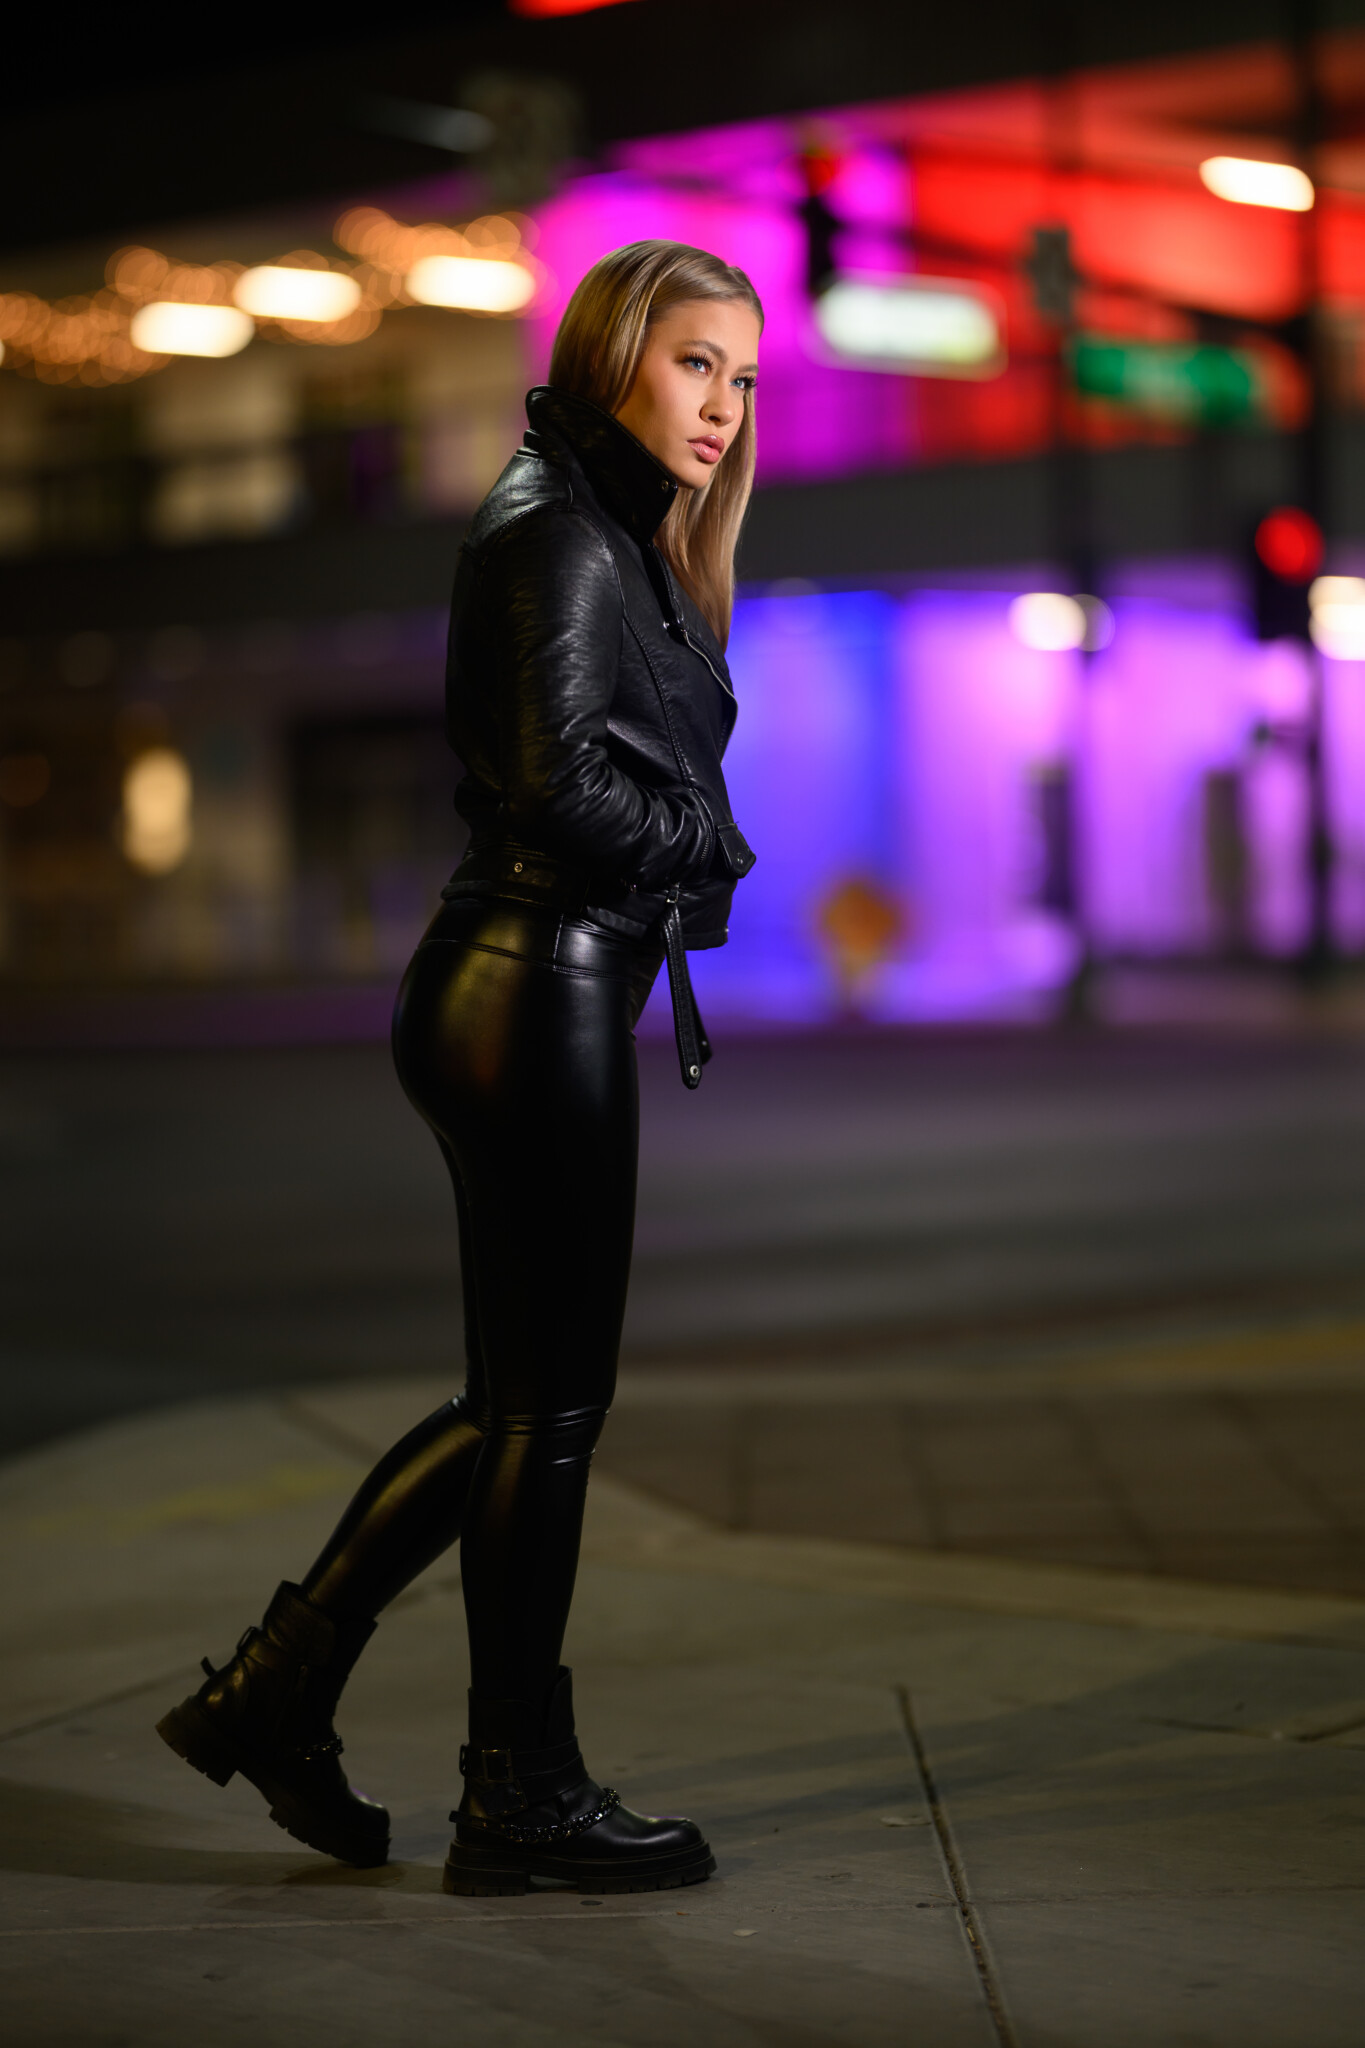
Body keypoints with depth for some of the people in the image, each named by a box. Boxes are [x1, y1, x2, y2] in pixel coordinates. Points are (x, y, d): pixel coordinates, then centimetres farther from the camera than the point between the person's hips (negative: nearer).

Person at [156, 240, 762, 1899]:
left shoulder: (614, 536, 20)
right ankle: (521, 1797, 10)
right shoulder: (562, 531, -12)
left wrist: (688, 852, 0)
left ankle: (271, 1695, 21)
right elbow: (563, 781, -21)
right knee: (547, 1402, -1)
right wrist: (716, 844, -6)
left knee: (520, 1398, 14)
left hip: (525, 987, 10)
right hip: (540, 988, -10)